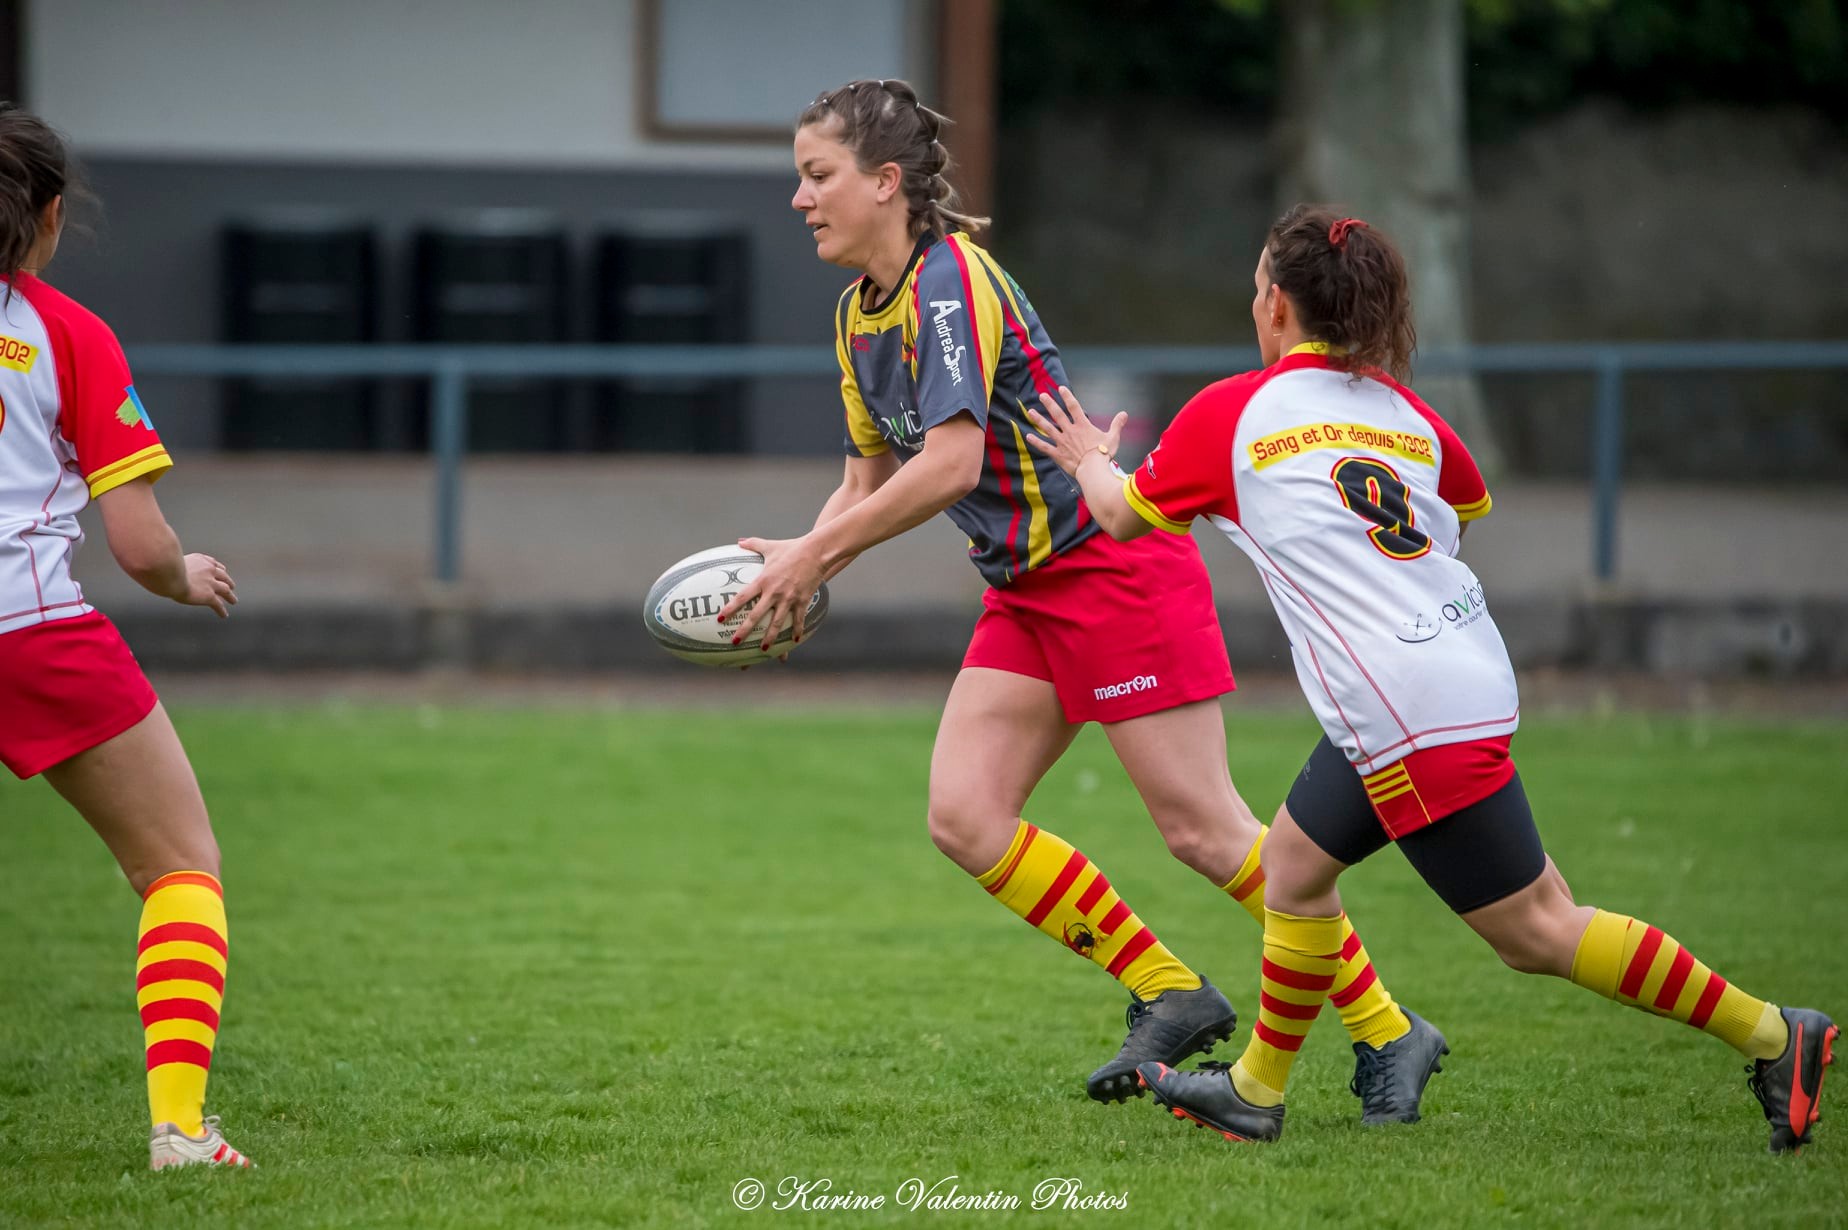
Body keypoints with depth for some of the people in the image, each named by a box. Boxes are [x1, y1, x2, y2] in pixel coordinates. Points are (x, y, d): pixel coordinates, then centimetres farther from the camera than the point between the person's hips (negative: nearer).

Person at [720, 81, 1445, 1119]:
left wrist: (814, 556, -22)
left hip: (1116, 565, -9)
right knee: (964, 816, -4)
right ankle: (1170, 995, 7)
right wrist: (793, 569, 2)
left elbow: (950, 463, -27)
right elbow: (873, 476, 19)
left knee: (1203, 828, -8)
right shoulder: (861, 315, 11)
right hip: (1028, 590, 9)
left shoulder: (952, 278, -18)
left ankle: (1388, 1031, 4)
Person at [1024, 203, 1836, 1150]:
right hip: (1463, 672, 8)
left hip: (1408, 714, -8)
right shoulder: (1402, 413, 12)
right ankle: (1256, 1090, 28)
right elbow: (1470, 506, 33)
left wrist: (1090, 459, 34)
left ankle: (1768, 1035, -4)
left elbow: (1123, 517, 13)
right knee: (1295, 864, 20)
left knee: (1536, 930, -3)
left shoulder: (1230, 415, -4)